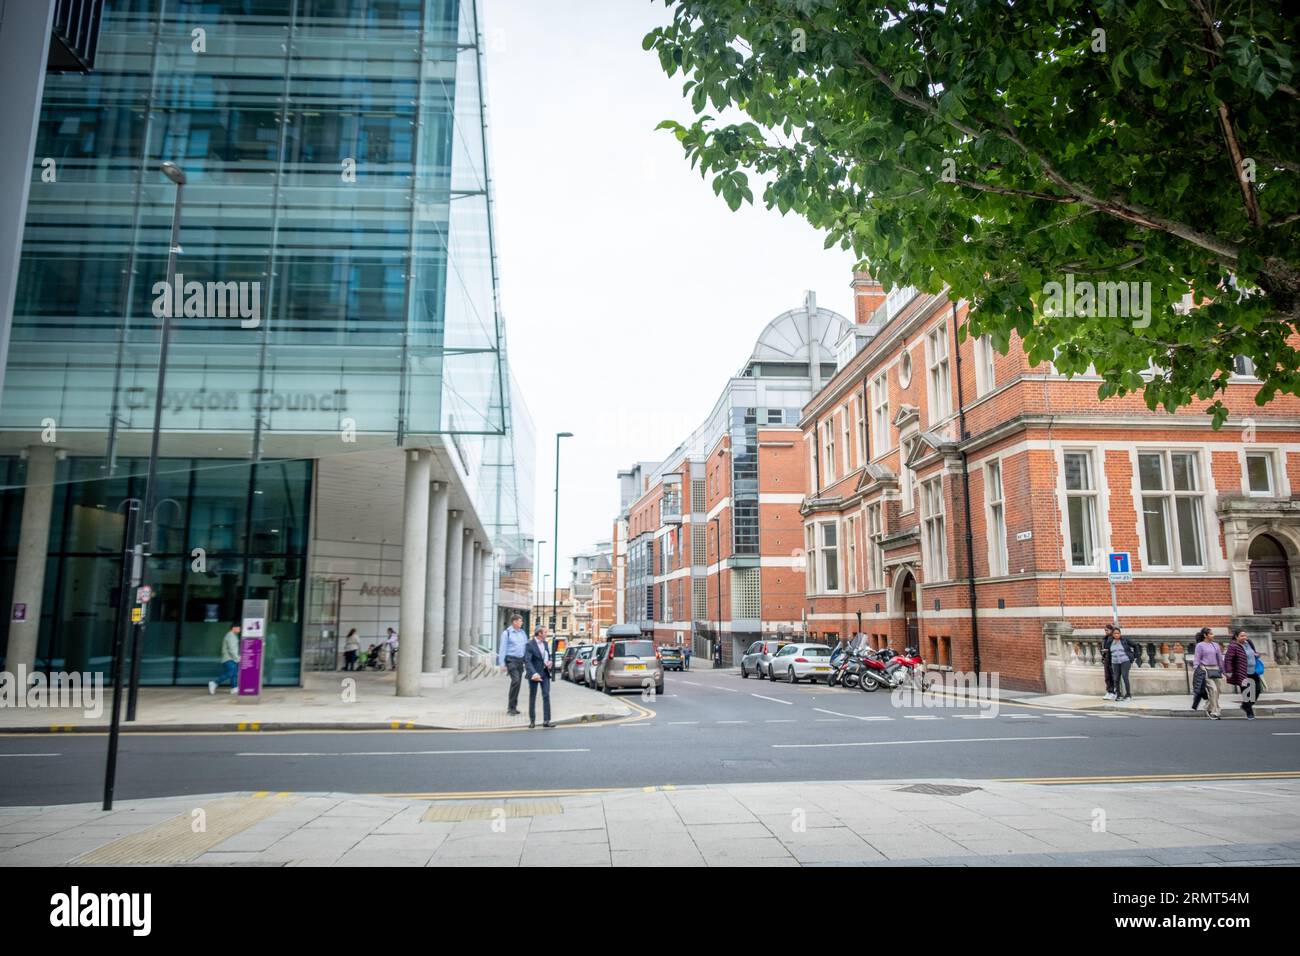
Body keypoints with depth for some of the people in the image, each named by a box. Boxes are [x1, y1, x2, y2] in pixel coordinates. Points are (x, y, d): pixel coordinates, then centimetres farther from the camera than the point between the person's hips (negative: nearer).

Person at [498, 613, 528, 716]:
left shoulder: (522, 632, 13)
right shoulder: (507, 633, -4)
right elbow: (502, 648, -6)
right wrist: (502, 663, -10)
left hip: (520, 660, 6)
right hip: (511, 660, -6)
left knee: (518, 683, 8)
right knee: (515, 681, -19)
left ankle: (513, 707, 18)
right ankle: (510, 707, -11)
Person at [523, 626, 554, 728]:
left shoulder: (545, 643, 9)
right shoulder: (530, 645, -12)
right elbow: (527, 661, -20)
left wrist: (549, 662, 0)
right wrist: (534, 674, -32)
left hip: (545, 674, 5)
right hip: (535, 674, -5)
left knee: (546, 696, -3)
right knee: (532, 698, 7)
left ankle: (546, 721, -1)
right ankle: (532, 721, 18)